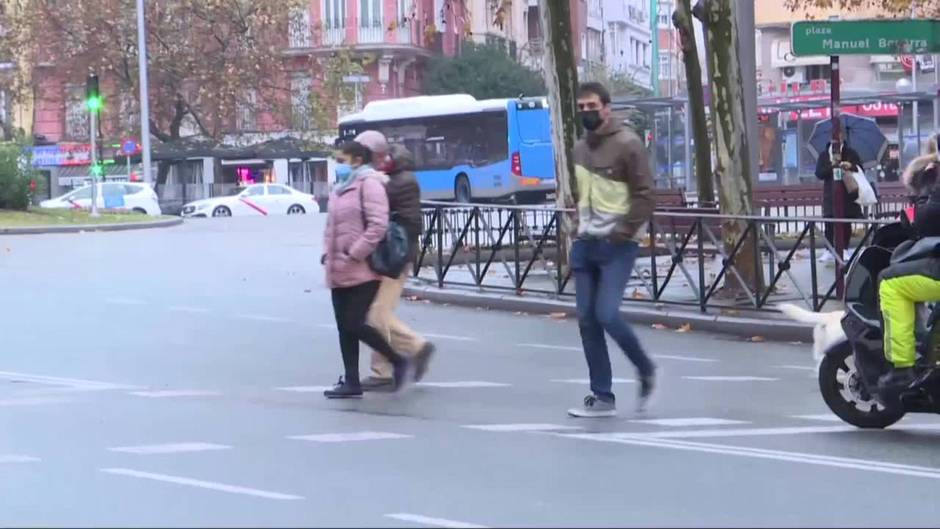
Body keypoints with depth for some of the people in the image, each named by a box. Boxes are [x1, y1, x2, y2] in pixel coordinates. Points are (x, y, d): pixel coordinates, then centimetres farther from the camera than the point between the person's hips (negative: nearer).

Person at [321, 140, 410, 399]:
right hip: (339, 272, 9)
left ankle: (397, 361, 5)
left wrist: (355, 254, -20)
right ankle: (351, 382, 11)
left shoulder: (369, 184, -9)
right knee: (344, 328, 7)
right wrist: (328, 252, 9)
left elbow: (378, 224, -19)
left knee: (354, 324, -12)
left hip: (363, 271, -9)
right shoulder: (340, 187, 18)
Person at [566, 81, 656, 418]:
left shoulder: (627, 144, -8)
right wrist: (577, 225, 11)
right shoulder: (579, 149, 14)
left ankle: (646, 370, 8)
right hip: (585, 244, 7)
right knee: (587, 319, 2)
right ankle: (602, 397, 8)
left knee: (606, 314, -16)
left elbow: (645, 195, -11)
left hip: (617, 245, -7)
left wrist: (622, 232, -15)